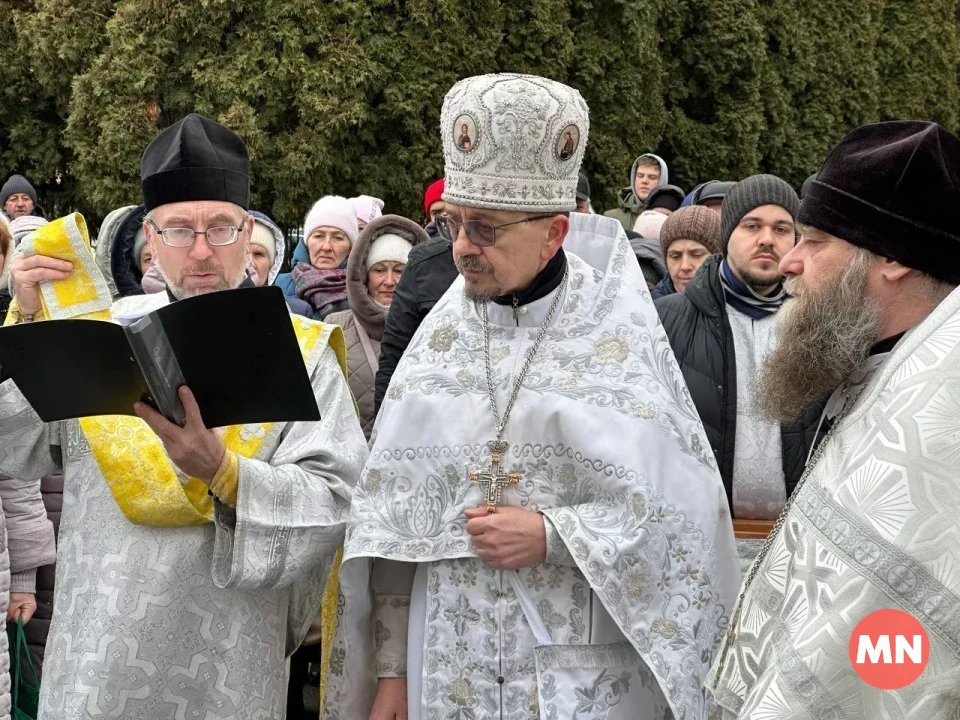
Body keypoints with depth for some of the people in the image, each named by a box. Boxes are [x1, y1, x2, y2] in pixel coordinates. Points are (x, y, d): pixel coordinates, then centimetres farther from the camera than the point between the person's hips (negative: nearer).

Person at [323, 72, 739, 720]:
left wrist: (551, 537, -18)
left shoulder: (619, 340, -7)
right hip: (449, 667, 3)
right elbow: (393, 520, 2)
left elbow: (679, 509, -9)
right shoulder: (441, 336, 2)